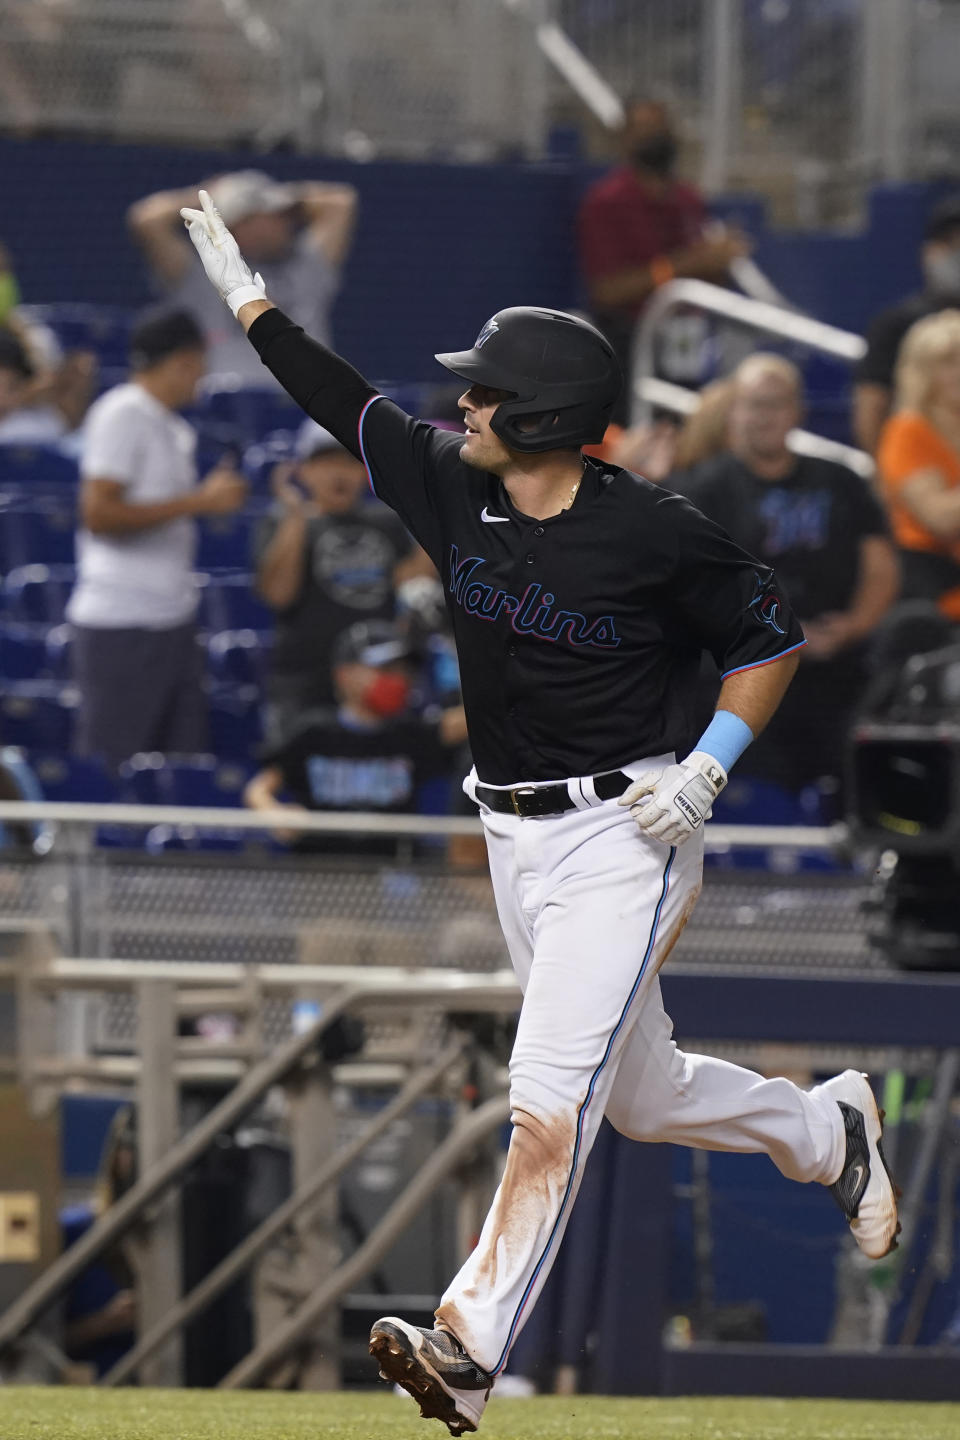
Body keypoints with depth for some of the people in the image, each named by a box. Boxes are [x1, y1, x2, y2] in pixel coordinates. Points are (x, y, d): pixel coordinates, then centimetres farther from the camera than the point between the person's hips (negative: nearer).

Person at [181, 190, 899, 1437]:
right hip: (515, 841, 7)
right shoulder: (454, 486, 0)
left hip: (626, 837, -7)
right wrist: (246, 296, 9)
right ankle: (829, 1132, 43)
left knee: (551, 1097, -16)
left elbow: (772, 640, -6)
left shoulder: (653, 535, -17)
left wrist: (704, 770, -16)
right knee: (642, 1095, 18)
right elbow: (348, 403, 12)